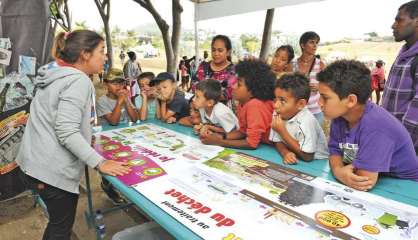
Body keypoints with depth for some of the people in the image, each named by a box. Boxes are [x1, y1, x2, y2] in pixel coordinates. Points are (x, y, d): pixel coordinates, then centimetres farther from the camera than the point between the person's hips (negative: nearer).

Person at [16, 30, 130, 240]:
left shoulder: (56, 76, 13)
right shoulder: (79, 80, -18)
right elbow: (67, 132, -26)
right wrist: (100, 163, -23)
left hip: (36, 164, 9)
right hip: (53, 170, -9)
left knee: (57, 223, 25)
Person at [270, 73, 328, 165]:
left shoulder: (307, 121, -22)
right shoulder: (277, 115, -5)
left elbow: (307, 156, -20)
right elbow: (277, 142, 2)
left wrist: (282, 131, -22)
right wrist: (285, 153, -20)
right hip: (292, 162, 4)